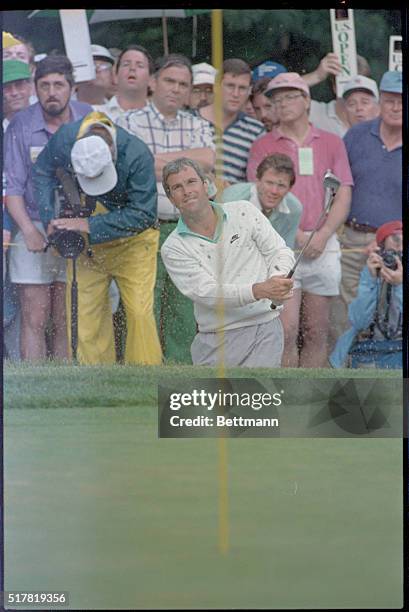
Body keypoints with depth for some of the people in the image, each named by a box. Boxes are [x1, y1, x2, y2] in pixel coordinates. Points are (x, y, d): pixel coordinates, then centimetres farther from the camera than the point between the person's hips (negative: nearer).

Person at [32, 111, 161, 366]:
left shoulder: (137, 155, -30)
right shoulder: (65, 139, -18)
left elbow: (142, 214, -26)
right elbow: (43, 172, 3)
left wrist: (91, 225, -30)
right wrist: (51, 219, -9)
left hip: (132, 241, -3)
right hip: (85, 243, 3)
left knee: (139, 311, -12)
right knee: (84, 312, -1)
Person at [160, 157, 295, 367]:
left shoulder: (244, 212, 7)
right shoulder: (173, 248, 0)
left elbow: (280, 251, 7)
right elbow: (206, 291, -12)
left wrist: (278, 278, -18)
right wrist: (260, 290, -27)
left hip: (264, 328, -1)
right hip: (216, 340, 1)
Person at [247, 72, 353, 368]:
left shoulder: (332, 143, 12)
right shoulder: (263, 146, 6)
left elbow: (344, 195, 6)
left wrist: (322, 235, -8)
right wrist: (298, 236, -12)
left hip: (323, 246, 2)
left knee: (317, 332, 4)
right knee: (286, 330, -11)